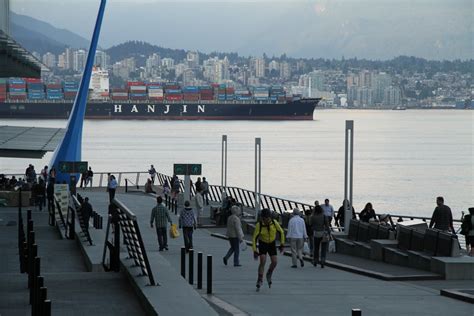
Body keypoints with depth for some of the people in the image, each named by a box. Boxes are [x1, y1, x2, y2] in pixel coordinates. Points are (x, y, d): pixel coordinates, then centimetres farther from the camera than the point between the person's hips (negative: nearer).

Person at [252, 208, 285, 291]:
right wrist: (255, 250, -22)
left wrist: (282, 244, -4)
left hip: (272, 244, 2)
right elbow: (254, 238, -19)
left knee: (274, 262, -8)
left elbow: (281, 232, -4)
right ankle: (260, 280, -8)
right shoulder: (259, 225, -25)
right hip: (262, 244, -2)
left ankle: (269, 275, 22)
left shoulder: (274, 223, -20)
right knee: (263, 261, -18)